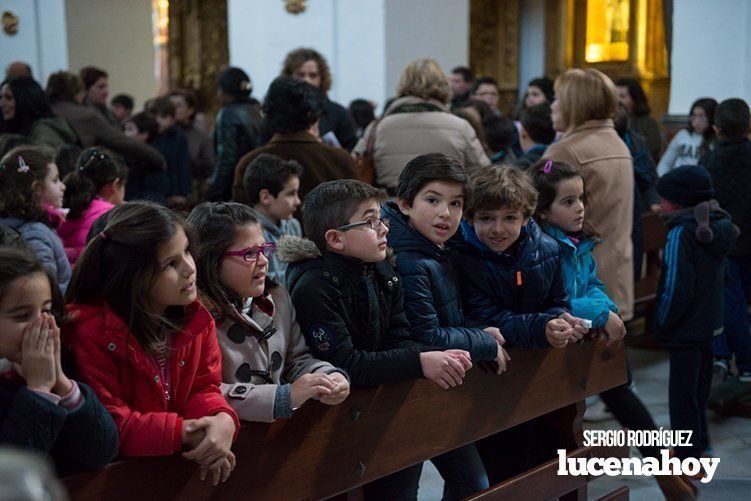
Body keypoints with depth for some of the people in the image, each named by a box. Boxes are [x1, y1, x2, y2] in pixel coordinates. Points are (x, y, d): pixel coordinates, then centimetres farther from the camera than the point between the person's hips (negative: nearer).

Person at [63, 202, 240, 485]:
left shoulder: (196, 318, 0)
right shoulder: (90, 331, -17)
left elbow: (202, 388, 1)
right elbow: (107, 427, -18)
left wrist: (222, 420, -21)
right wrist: (184, 432, -25)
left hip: (182, 462, 5)